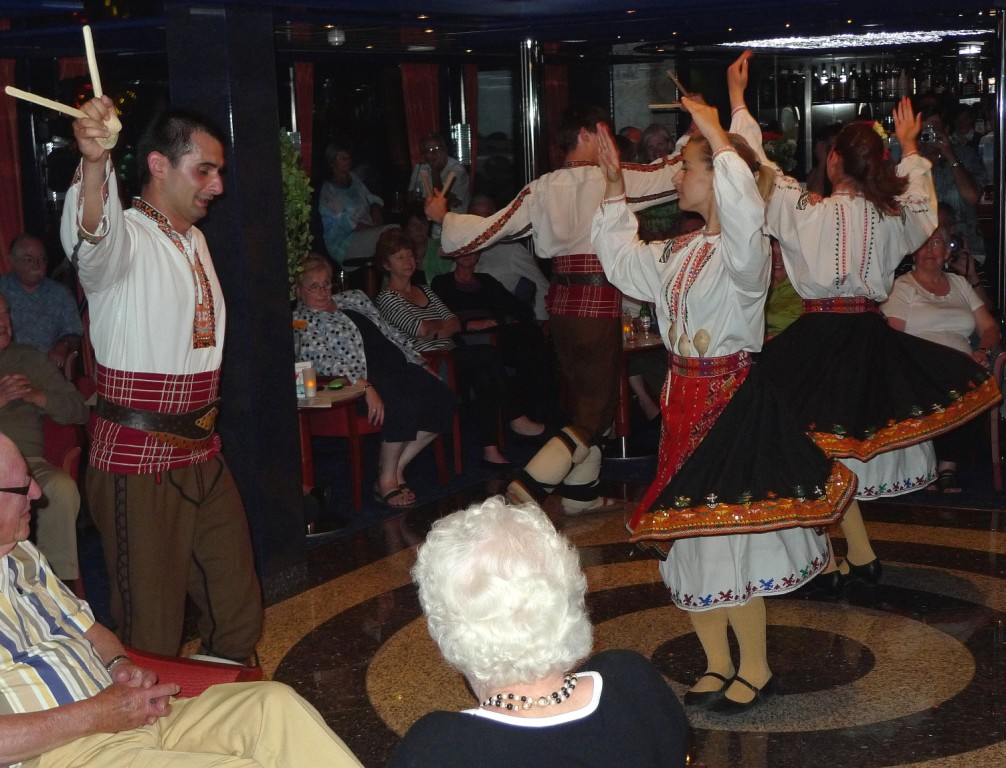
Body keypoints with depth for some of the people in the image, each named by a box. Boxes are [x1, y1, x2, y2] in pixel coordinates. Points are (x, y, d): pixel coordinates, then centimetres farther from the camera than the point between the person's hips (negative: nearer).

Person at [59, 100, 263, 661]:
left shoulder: (195, 242, 15)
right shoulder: (125, 237, -13)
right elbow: (88, 238, -39)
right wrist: (94, 162, -58)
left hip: (203, 453, 8)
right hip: (138, 462, -8)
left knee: (239, 615, 15)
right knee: (153, 631, -2)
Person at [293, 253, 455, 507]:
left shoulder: (354, 298, 22)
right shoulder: (302, 320, 0)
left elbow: (391, 333, 25)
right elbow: (324, 361, -15)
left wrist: (421, 363, 15)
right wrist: (366, 387, -27)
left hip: (398, 365, 8)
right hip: (360, 379, -8)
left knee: (443, 398, -16)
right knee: (405, 404, -34)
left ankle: (397, 467, -7)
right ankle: (386, 480, -17)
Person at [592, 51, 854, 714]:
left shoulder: (744, 249, -15)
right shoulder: (678, 252, 12)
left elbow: (745, 217, -39)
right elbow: (622, 259, 27)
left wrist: (718, 136, -33)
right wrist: (615, 185, 23)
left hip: (732, 398, -9)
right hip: (685, 397, 9)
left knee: (726, 532, -5)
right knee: (689, 533, 12)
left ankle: (755, 668, 12)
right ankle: (718, 664, 25)